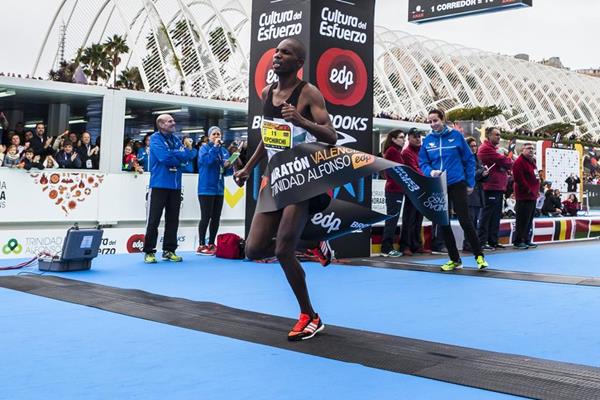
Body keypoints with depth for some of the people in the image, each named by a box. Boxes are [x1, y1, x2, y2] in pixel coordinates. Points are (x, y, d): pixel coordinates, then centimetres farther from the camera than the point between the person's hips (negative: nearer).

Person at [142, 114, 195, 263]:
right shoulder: (155, 138, -5)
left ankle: (169, 250, 17)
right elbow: (164, 157, -19)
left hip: (175, 186, 6)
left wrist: (172, 153, -11)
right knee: (153, 219, -3)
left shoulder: (176, 139, 14)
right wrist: (179, 159, -5)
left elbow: (188, 155, 1)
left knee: (173, 219, 9)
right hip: (159, 185, -6)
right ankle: (149, 251, 4)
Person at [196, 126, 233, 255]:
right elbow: (206, 160, -23)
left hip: (219, 189, 6)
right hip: (206, 188, -6)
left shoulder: (224, 150, 14)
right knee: (206, 217, -6)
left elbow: (227, 171, 15)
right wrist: (215, 146, -17)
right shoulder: (204, 148, -1)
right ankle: (201, 246, 0)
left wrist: (228, 167, -7)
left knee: (216, 218, 8)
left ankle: (211, 244, 17)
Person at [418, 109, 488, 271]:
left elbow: (469, 159, 0)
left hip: (457, 184, -4)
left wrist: (470, 183, -2)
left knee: (464, 220, -7)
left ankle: (479, 256, 5)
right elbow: (423, 163, 7)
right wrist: (430, 171, -15)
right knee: (443, 223, 7)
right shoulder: (427, 140, 4)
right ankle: (455, 259, 18)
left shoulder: (456, 136, -3)